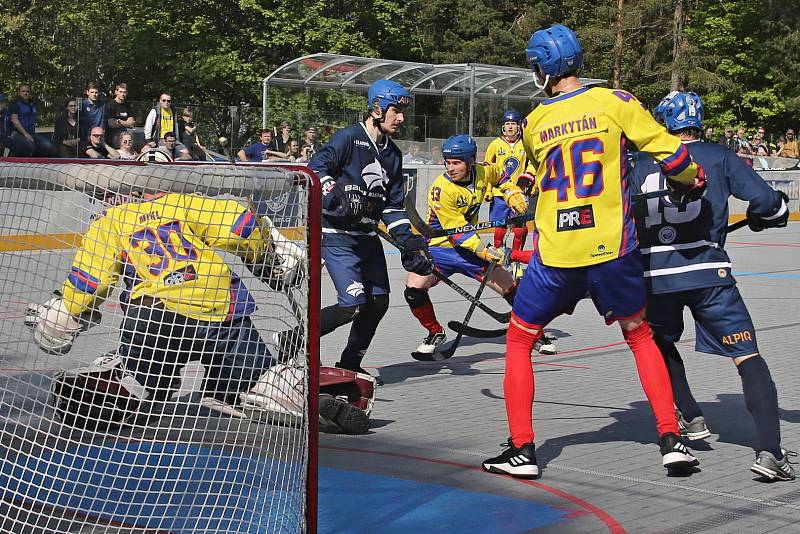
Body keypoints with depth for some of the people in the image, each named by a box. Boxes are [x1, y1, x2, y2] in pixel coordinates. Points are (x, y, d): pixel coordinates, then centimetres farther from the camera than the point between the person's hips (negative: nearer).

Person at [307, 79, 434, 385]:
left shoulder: (392, 154, 12)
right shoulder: (349, 138, -11)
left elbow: (393, 205, 13)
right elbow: (316, 167, -18)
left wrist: (410, 243, 4)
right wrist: (337, 196, -32)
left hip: (367, 236, 8)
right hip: (336, 234, -8)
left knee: (378, 302, 8)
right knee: (353, 305, -16)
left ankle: (350, 364, 23)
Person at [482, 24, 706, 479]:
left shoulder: (534, 124, 4)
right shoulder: (613, 101, -4)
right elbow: (666, 148, -7)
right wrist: (692, 181, 13)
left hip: (555, 255, 0)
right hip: (611, 249, 0)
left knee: (519, 342, 16)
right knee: (639, 335, 20)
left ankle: (522, 449, 9)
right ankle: (672, 439, 13)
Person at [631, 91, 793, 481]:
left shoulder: (640, 164, 15)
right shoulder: (719, 157, 9)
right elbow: (767, 202, 2)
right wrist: (761, 217, 24)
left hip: (652, 275, 2)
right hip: (707, 272, -2)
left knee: (661, 343, 31)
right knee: (747, 357, -3)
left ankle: (689, 418, 25)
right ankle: (770, 451, -16)